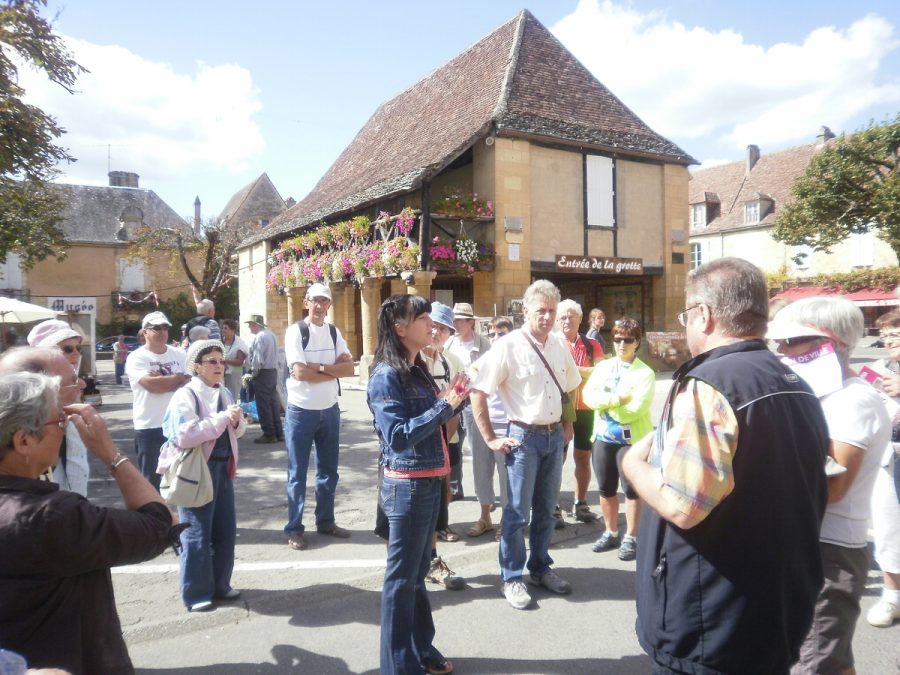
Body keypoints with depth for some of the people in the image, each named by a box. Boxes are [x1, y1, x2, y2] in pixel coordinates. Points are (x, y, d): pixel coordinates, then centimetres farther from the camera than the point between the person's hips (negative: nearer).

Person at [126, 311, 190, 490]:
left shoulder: (179, 354, 6)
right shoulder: (137, 358, -7)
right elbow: (152, 385, -21)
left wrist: (163, 381, -16)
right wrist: (180, 377, -9)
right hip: (150, 427, -4)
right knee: (151, 479, 8)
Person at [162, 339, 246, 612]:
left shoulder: (225, 393, 8)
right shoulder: (185, 396, -13)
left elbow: (236, 432, 16)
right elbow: (184, 436, -25)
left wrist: (236, 421, -7)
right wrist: (222, 418, -24)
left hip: (223, 467, 7)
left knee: (226, 529, 13)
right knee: (197, 533, 4)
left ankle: (220, 585, 30)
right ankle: (196, 594, 20)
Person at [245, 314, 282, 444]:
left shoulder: (259, 337, -16)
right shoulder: (271, 334, 12)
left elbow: (258, 360, -22)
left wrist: (252, 374, -10)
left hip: (262, 373, -9)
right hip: (273, 371, 9)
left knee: (263, 405, -2)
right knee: (273, 403, 12)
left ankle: (269, 434, 2)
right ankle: (278, 433, 17)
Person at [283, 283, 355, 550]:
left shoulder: (334, 333, 6)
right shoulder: (295, 331, -9)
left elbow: (349, 369, -4)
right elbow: (300, 372, -19)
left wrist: (318, 367, -17)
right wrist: (334, 368, -12)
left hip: (330, 410, 5)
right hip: (300, 411, -5)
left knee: (328, 470, 15)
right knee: (298, 473, 5)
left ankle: (325, 521, 29)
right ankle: (294, 529, 15)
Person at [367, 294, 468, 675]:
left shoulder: (417, 370, 8)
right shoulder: (386, 376, -17)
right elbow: (398, 435, -23)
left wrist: (452, 401, -1)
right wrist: (444, 405, -22)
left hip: (428, 481, 8)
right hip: (407, 485, -8)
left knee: (417, 572, 20)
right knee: (402, 576, 6)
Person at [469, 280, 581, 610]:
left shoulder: (560, 346, 5)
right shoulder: (508, 346, -14)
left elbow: (570, 387, 22)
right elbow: (478, 393, -15)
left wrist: (567, 424, 15)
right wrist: (491, 439, -14)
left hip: (555, 435, 6)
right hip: (524, 436, -6)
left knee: (546, 509, 17)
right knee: (517, 512, 3)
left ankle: (541, 569, 33)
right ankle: (512, 578, 19)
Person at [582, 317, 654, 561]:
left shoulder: (645, 373, -7)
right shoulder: (603, 367, 7)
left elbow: (635, 409, -19)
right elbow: (588, 395, -7)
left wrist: (605, 403, -10)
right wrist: (617, 399, -18)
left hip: (631, 438, -4)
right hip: (603, 437, 5)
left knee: (631, 490, 5)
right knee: (606, 489, 13)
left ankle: (630, 538, 19)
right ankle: (611, 533, 29)